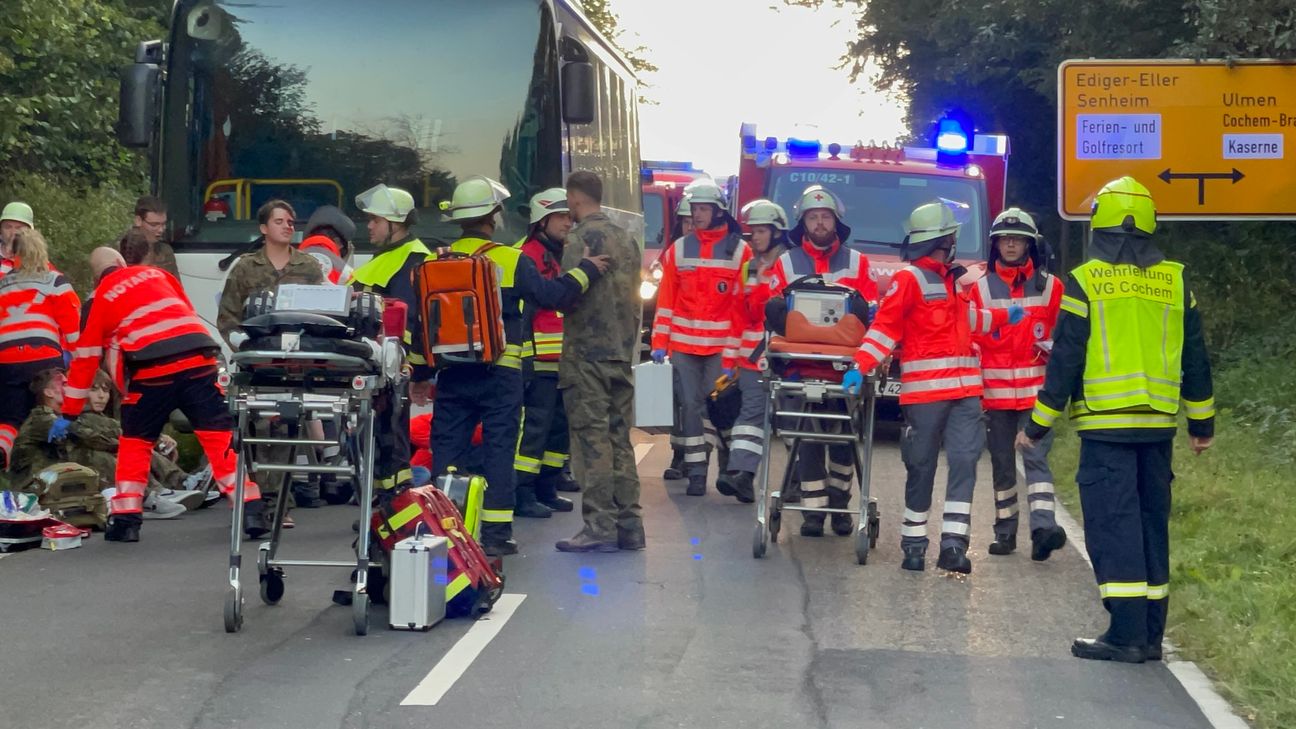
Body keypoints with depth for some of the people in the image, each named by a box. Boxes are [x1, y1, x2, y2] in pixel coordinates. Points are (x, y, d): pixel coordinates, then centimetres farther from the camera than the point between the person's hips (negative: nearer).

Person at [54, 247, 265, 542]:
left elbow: (85, 359, 19)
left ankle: (125, 519, 11)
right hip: (199, 359, 2)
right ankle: (251, 512, -3)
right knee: (220, 436, 3)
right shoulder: (156, 273, 24)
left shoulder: (100, 299, 18)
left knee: (136, 441, 16)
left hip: (153, 369, -2)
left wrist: (69, 414, 25)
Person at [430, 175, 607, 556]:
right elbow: (552, 296, -10)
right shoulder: (511, 260, -7)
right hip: (500, 372, -3)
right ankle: (496, 534, 3)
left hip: (452, 373, 3)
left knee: (447, 449, 9)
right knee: (498, 449, 3)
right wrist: (586, 269, 4)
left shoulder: (437, 262, 5)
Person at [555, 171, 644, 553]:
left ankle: (600, 527, -6)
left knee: (592, 439, -5)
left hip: (587, 353, -8)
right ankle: (629, 524, 13)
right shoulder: (626, 238, 13)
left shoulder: (581, 237, -11)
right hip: (622, 353, 8)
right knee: (619, 438, 11)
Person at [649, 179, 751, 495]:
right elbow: (666, 301, 8)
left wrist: (734, 353, -7)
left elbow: (743, 306, -2)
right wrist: (659, 344, 3)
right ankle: (696, 472, 5)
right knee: (690, 404, 1)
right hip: (683, 345, 2)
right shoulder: (678, 250, 8)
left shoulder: (740, 251, 0)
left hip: (720, 347, -2)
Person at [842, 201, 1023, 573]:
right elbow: (885, 326, -12)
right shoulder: (910, 279, -5)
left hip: (965, 388, 6)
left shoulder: (955, 278, 20)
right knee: (921, 466, 2)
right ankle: (914, 542, 12)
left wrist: (1004, 316, 41)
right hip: (924, 389, -6)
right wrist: (860, 366, -22)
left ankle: (954, 544, -11)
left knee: (964, 461, -7)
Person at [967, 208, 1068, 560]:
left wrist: (1051, 346, -8)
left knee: (1036, 458, -12)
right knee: (1002, 463, 8)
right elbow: (969, 338, 9)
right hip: (995, 393, 2)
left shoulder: (1050, 286, 5)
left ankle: (1043, 527, -22)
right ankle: (1005, 532, 16)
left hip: (1036, 391, -2)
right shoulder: (980, 288, 7)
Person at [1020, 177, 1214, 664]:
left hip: (1105, 424, -4)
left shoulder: (1086, 281, -5)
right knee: (1152, 523, 11)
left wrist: (1038, 426, 2)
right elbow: (1194, 359, 11)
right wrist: (1202, 422, 21)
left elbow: (1065, 360, -6)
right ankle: (1150, 634, 14)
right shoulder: (1174, 281, 7)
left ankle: (1127, 633, -9)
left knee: (1112, 524, -3)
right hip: (1158, 424, 5)